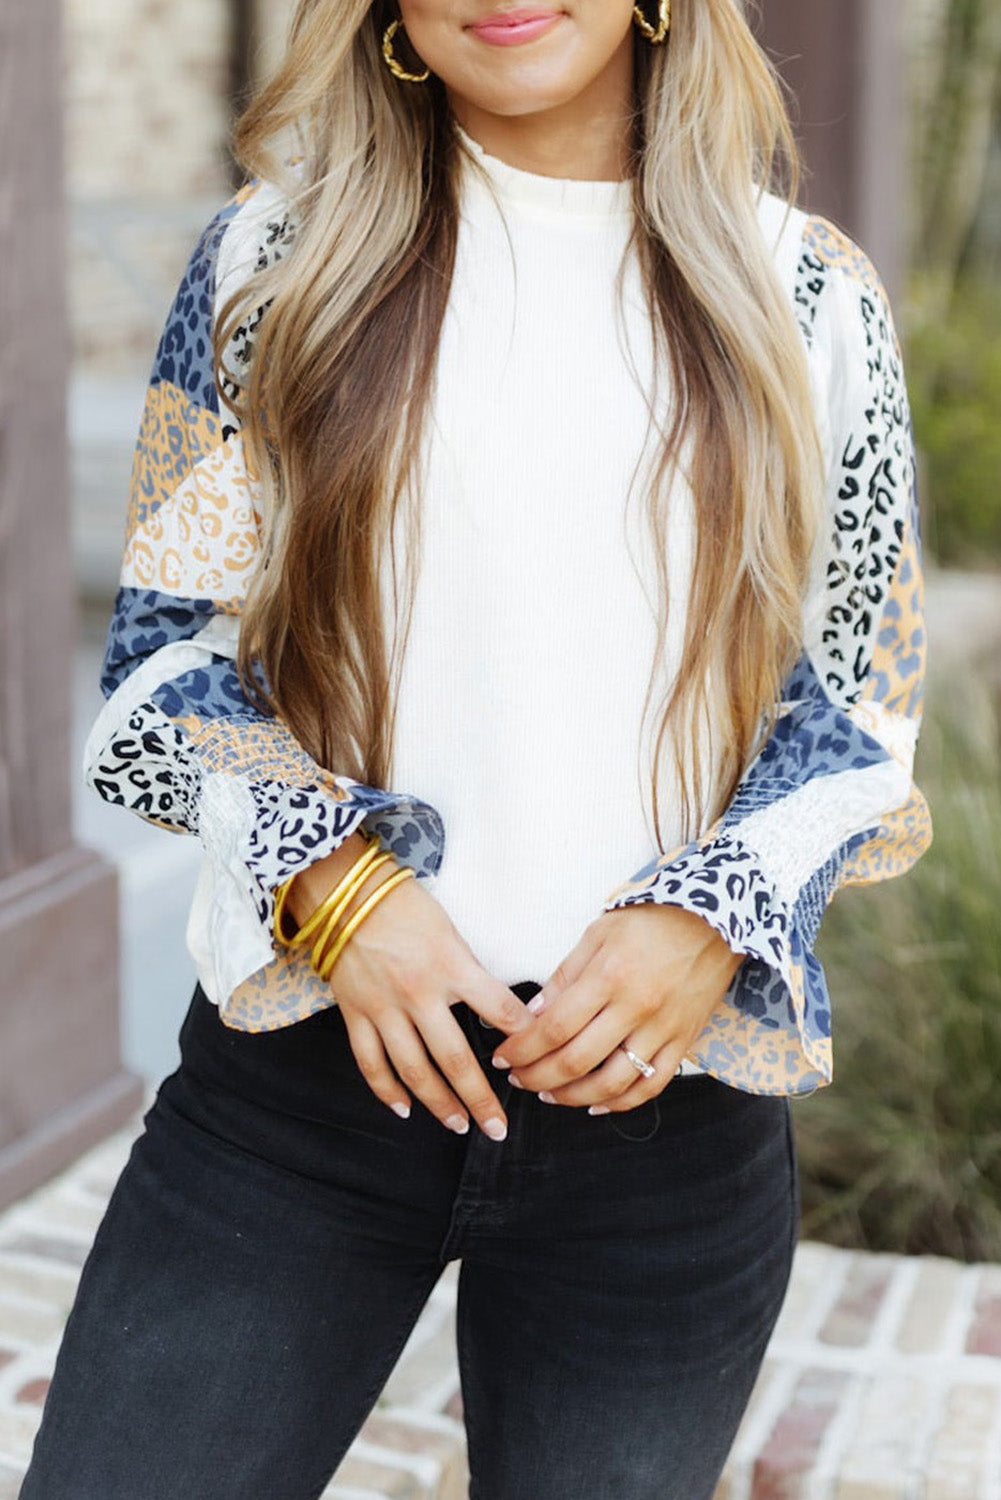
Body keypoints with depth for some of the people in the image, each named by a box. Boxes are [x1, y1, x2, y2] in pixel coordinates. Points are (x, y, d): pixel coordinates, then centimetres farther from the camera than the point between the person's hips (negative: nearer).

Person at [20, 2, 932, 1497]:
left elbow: (861, 702, 8)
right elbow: (164, 646, 5)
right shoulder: (279, 254, 4)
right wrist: (332, 885, -11)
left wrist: (710, 920, -10)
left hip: (669, 1101, 1)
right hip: (306, 1068, 0)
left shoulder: (808, 295, 6)